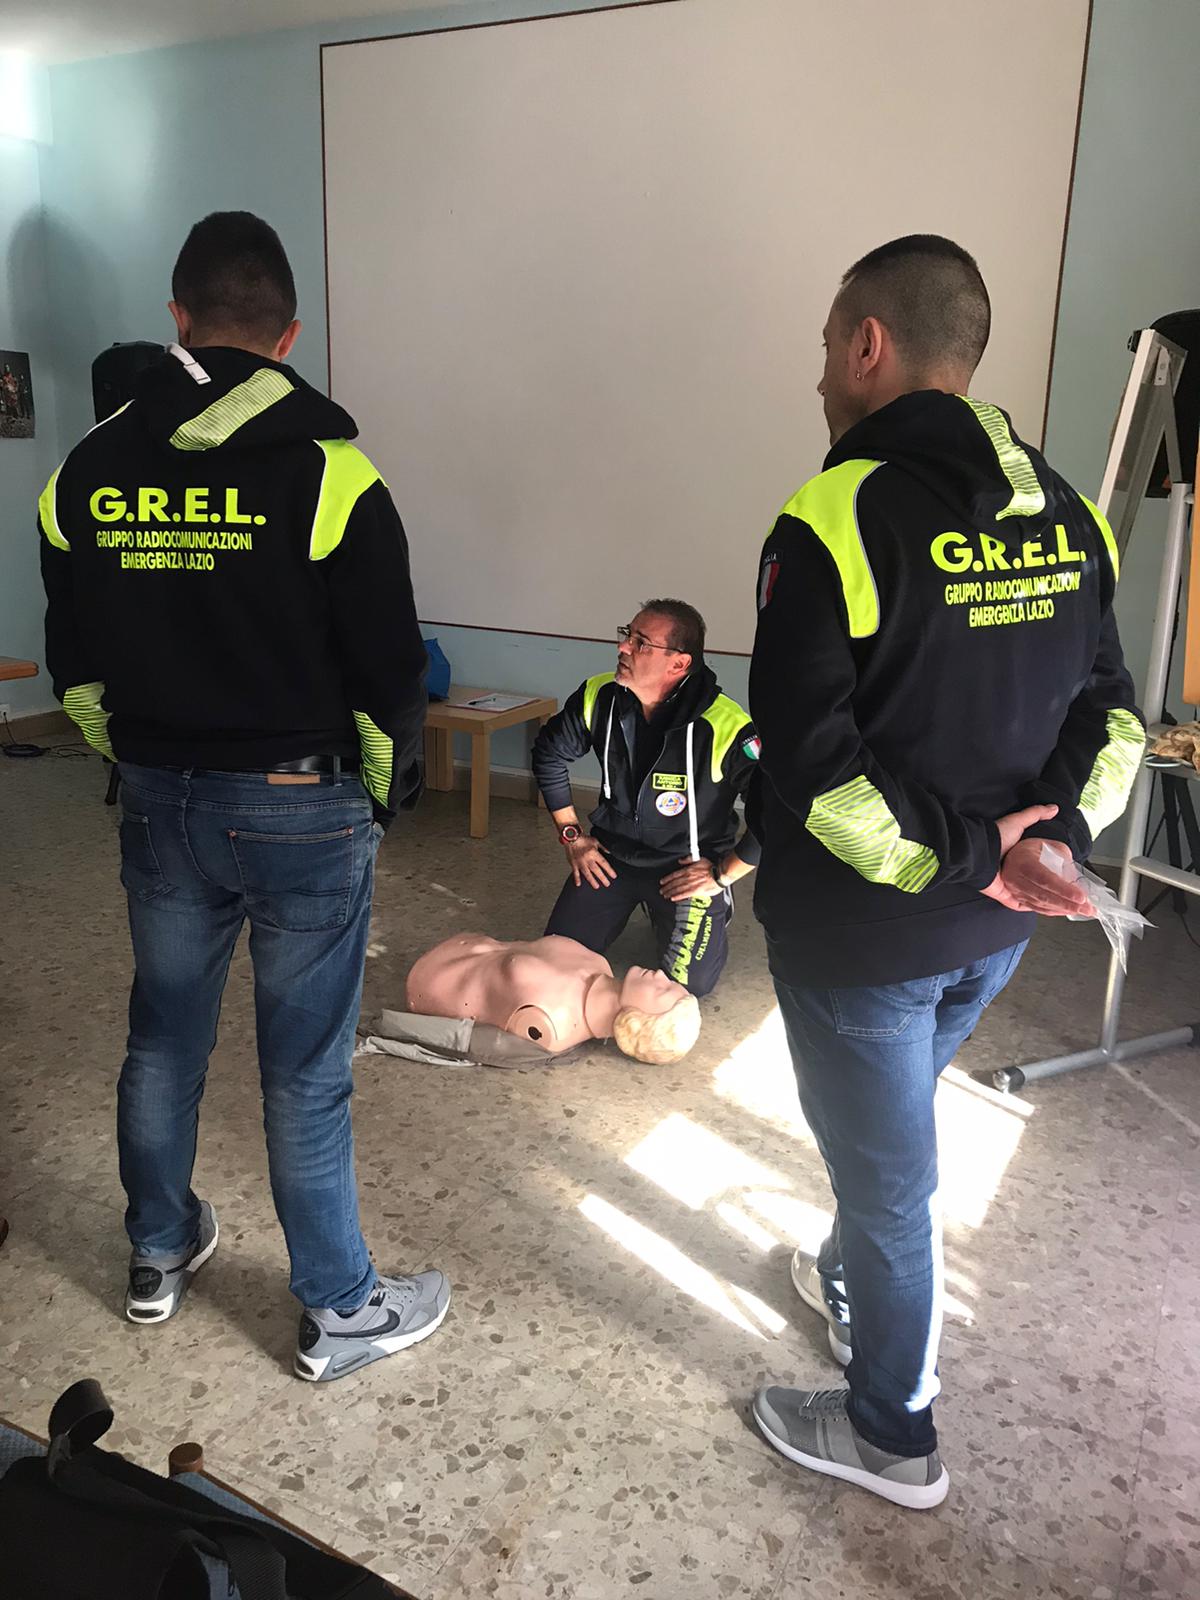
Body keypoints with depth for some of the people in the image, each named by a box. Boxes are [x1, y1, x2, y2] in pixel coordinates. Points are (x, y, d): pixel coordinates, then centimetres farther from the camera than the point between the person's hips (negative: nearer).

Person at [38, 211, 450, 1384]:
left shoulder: (86, 474, 1)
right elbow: (388, 670, -11)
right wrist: (386, 791, 5)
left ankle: (159, 1256, 41)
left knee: (162, 1036, 21)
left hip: (159, 804, 5)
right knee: (304, 1073, 6)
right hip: (302, 810, -4)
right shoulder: (325, 471, -14)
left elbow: (75, 671, 8)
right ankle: (340, 1314, 23)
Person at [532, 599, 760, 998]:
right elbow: (548, 755, 8)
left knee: (689, 982, -9)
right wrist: (571, 836, 7)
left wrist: (723, 874, -16)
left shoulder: (725, 728, -30)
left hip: (687, 867, -4)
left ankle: (712, 913, 25)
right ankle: (636, 904, 31)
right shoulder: (599, 697, -12)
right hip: (613, 852, 4)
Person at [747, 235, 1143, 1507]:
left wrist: (958, 855, -18)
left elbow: (808, 760, -25)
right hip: (996, 928, 7)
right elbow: (1108, 712, 5)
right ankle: (855, 1288, 54)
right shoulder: (1066, 516, 3)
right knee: (888, 1125, 29)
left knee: (884, 1161, 12)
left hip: (867, 929, -7)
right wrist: (1052, 835, -8)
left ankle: (891, 1434, 34)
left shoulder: (838, 520, -21)